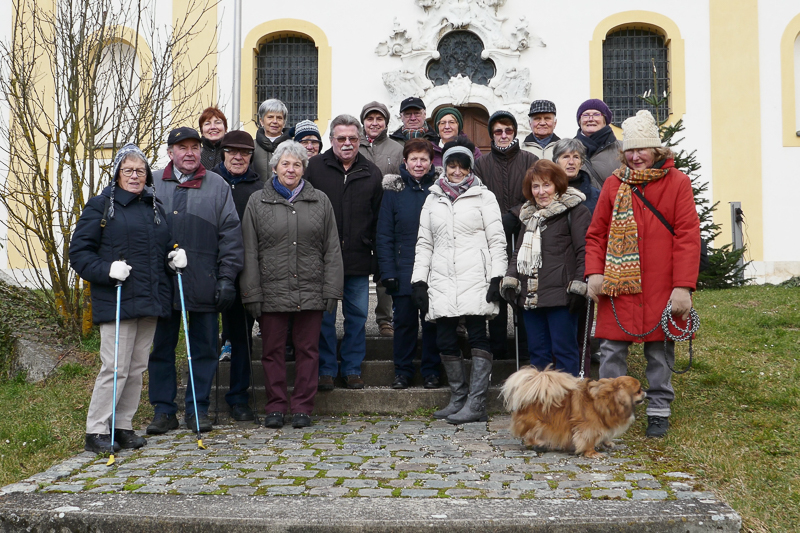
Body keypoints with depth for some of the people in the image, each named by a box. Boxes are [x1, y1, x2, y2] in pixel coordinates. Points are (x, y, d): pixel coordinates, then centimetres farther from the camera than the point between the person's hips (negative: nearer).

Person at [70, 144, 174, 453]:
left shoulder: (154, 207, 17)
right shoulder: (101, 206, -1)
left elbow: (164, 246, 27)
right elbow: (79, 253, -4)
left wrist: (176, 256, 5)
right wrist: (107, 270, -19)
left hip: (150, 300, 6)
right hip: (115, 301, -6)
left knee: (137, 369, 10)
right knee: (115, 368, -8)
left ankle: (123, 427, 21)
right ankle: (96, 431, 4)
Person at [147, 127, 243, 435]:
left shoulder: (217, 186, 6)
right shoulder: (152, 184, 9)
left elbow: (231, 234, 3)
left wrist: (227, 277, -3)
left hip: (203, 283, -1)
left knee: (204, 348, 5)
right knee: (161, 348, 6)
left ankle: (198, 409, 16)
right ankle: (164, 411, 16)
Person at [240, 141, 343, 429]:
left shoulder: (320, 201, 10)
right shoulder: (257, 202, 6)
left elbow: (331, 250, 8)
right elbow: (249, 253, 3)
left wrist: (331, 290, 1)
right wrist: (252, 293, -3)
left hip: (310, 291, 1)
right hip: (272, 290, 0)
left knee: (307, 349, 5)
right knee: (272, 350, 5)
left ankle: (302, 407, 15)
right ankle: (275, 407, 17)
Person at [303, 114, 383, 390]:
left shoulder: (371, 173, 9)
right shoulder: (314, 167, 2)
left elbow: (379, 219, 11)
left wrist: (378, 256, 5)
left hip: (359, 258, 2)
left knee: (357, 315, 7)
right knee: (323, 315, 4)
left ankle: (352, 368, 20)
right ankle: (326, 369, 16)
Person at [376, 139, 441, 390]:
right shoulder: (393, 190, 3)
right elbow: (384, 235, 1)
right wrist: (388, 272, -7)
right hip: (403, 270, 0)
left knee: (432, 321, 6)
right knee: (404, 321, 6)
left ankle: (431, 371, 18)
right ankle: (402, 372, 19)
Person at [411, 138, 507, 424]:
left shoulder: (484, 196, 8)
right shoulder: (433, 199, 18)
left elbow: (497, 240, 3)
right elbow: (424, 243, 18)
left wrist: (497, 277, -7)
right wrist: (418, 280, 9)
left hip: (475, 279, -4)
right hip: (442, 281, 4)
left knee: (478, 338, -6)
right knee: (445, 341, 3)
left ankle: (476, 403, -5)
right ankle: (458, 398, 15)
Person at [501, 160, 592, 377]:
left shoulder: (575, 211, -2)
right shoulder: (529, 214, 21)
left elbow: (584, 251, -7)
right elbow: (518, 251, 25)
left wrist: (578, 287, -15)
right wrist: (510, 281, 11)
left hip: (560, 294, -7)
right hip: (531, 296, 7)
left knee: (564, 350, -3)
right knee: (537, 352, 11)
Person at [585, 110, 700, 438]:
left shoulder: (677, 183, 1)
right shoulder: (613, 184, 8)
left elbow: (688, 236, -4)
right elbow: (596, 234, 12)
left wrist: (683, 286, -11)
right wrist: (594, 272, -3)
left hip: (661, 286, -2)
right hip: (619, 284, 2)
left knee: (659, 349, 8)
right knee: (612, 349, 4)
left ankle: (659, 412, 22)